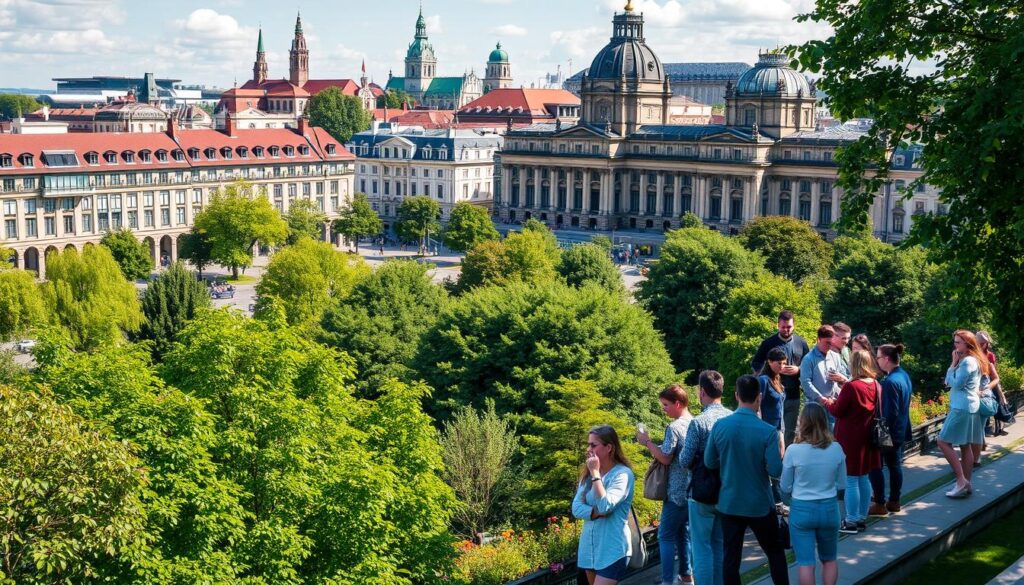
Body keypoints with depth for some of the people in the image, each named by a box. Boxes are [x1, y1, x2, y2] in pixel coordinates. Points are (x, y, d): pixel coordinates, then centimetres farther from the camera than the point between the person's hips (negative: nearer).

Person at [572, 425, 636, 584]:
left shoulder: (622, 474, -13)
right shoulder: (587, 473, 8)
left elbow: (605, 506, -24)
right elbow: (576, 508, 1)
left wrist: (595, 473, -18)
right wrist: (598, 512, -16)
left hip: (612, 549, -7)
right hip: (589, 545, 7)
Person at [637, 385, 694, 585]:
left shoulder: (674, 427, -16)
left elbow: (665, 458, -20)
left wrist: (647, 442, -8)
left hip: (677, 492, -8)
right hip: (694, 490, 8)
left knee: (666, 535, -2)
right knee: (684, 531, 18)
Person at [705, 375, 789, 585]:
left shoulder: (720, 426, -8)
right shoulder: (768, 432, -17)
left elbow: (709, 462, 1)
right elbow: (775, 470, -16)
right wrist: (780, 451, 3)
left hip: (729, 503, 2)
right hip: (760, 505, -2)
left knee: (731, 557, 8)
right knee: (775, 552, 16)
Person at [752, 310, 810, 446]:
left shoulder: (801, 343, 8)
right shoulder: (768, 343, 0)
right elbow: (755, 365, 4)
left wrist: (798, 370, -10)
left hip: (793, 395, 3)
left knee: (790, 431, 11)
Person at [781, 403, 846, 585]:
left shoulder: (794, 450, -15)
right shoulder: (836, 449, -7)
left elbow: (785, 487, -5)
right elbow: (842, 484, 3)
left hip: (802, 509, -3)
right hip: (829, 508, 3)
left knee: (806, 563, 4)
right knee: (829, 559, 21)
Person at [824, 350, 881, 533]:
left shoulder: (850, 387, -20)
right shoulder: (876, 386, 3)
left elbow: (837, 411, -13)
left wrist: (828, 403, 7)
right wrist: (837, 402, 21)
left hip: (850, 439, -7)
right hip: (867, 438, 7)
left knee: (851, 480, -1)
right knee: (864, 478, 15)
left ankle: (852, 522, 4)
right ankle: (862, 519, 23)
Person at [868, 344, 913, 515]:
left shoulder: (890, 381, -24)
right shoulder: (904, 375, 6)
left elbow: (890, 412, -23)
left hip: (888, 431, -10)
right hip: (900, 430, 10)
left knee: (875, 466, 0)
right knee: (895, 465, 16)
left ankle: (880, 505, 3)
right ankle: (894, 502, 24)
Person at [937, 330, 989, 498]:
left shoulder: (968, 361, -15)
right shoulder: (973, 360, 17)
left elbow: (956, 383, -17)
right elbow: (948, 381, 15)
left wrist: (953, 364, -9)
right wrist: (955, 363, 5)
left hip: (962, 408, -10)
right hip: (969, 407, 10)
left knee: (943, 442, -9)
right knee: (966, 446, 10)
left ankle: (961, 480, -11)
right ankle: (966, 483, 12)